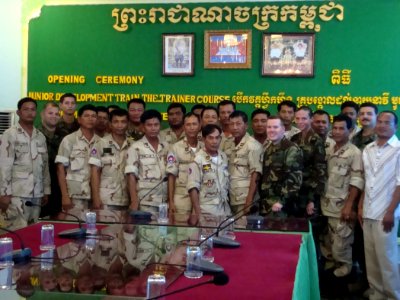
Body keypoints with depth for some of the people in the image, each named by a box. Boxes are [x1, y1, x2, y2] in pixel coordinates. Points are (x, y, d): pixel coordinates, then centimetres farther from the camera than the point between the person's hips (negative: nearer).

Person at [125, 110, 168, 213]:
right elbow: (131, 176, -7)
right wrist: (134, 201, -13)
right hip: (145, 202, -4)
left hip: (164, 201, 4)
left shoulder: (166, 147, 10)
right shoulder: (135, 147, -3)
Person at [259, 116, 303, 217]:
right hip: (266, 205, 8)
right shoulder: (268, 149, 16)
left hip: (282, 206, -7)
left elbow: (294, 178, -18)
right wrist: (262, 200, 16)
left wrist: (281, 201, -23)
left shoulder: (291, 149, -9)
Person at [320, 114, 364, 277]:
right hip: (326, 204, 5)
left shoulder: (354, 152, -8)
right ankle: (329, 262, 30)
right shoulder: (328, 151, 10)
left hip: (341, 206, -5)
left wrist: (349, 205, -16)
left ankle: (344, 268, 19)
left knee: (340, 242, -1)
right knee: (326, 240, 11)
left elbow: (357, 182, -12)